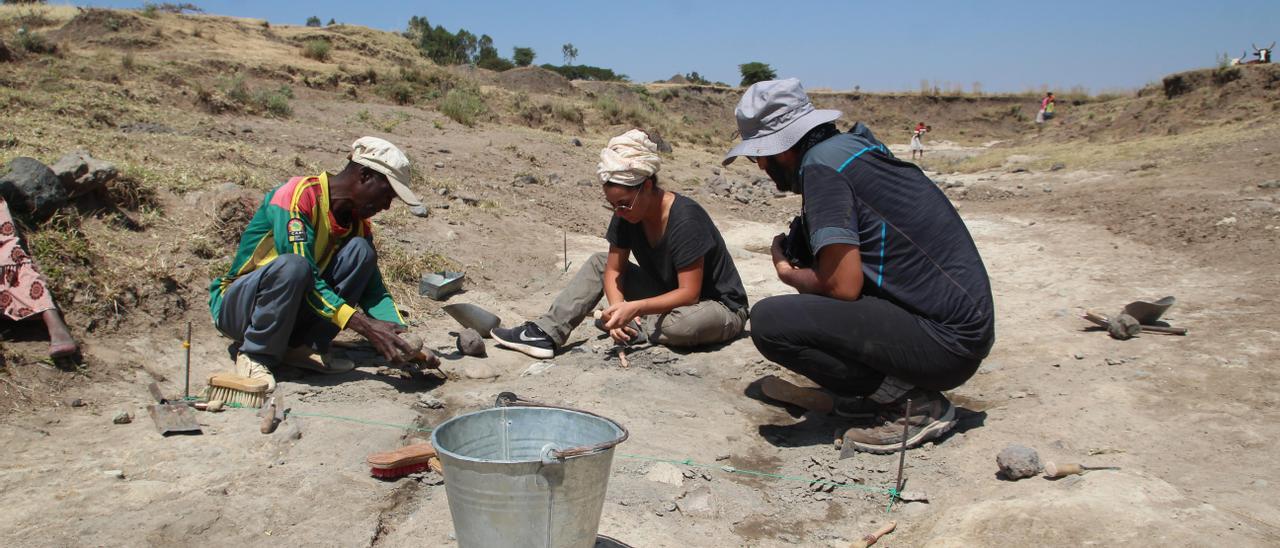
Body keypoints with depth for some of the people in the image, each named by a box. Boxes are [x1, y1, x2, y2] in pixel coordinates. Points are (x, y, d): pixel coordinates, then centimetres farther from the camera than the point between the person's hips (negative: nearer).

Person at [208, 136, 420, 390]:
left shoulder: (357, 224, 1)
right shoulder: (297, 195, -22)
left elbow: (374, 291, 0)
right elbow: (301, 272, -30)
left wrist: (401, 338, -19)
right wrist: (365, 326, -35)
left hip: (291, 309, 6)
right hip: (235, 306, -6)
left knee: (360, 251, -14)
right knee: (292, 265, -38)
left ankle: (304, 346, -10)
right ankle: (254, 356, -17)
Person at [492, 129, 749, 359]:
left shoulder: (686, 218, -29)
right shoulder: (626, 214, -8)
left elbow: (689, 293, -28)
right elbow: (614, 270, -3)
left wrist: (633, 308, -37)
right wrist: (619, 308, -23)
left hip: (721, 308, -6)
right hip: (667, 298, 7)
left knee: (684, 324, -41)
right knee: (600, 262, 1)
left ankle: (635, 328, -8)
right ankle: (547, 334, -9)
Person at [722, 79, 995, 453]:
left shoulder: (820, 165, -14)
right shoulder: (854, 144, 14)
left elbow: (843, 285, -20)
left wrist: (787, 273, -2)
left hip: (944, 345, -10)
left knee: (769, 321, -19)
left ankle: (913, 403, -6)